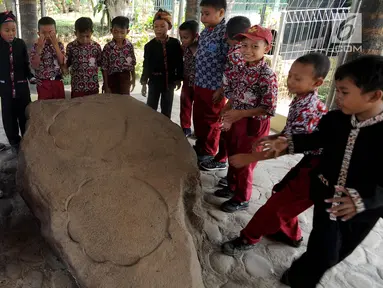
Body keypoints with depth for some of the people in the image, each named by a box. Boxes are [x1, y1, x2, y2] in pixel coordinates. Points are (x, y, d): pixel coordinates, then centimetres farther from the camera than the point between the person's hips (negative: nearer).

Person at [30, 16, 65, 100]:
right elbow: (34, 66, -15)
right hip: (43, 83, -1)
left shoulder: (59, 45, -1)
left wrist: (55, 45, -18)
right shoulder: (36, 47, -5)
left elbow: (62, 62, -14)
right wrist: (39, 48, -20)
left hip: (57, 81, 1)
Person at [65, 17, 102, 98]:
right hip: (77, 86, 0)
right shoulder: (71, 46, -3)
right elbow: (66, 64, 7)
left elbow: (100, 64, 4)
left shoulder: (96, 46, -2)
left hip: (93, 86, 1)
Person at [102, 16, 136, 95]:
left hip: (125, 78, 1)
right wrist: (106, 86, -8)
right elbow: (104, 68, -8)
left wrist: (133, 79, 6)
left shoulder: (129, 46, -3)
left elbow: (133, 64, 6)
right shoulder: (108, 47, -11)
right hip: (112, 78, -1)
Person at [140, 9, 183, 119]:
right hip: (154, 81, -1)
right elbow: (146, 65, -2)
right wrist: (144, 83, -4)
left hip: (169, 81, 1)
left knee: (167, 110, 12)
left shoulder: (175, 43, -3)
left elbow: (179, 62, 3)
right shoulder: (149, 45, -4)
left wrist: (178, 79, 4)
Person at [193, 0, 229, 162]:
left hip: (214, 87, -7)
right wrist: (196, 82, 16)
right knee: (198, 117, 18)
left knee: (212, 121, 7)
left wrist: (222, 88, -19)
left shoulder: (226, 32, -15)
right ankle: (200, 146, 37)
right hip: (200, 85, 8)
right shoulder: (205, 32, 9)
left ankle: (209, 152, 25)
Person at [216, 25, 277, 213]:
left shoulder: (267, 76, -21)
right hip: (236, 122, 7)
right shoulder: (241, 70, 2)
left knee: (244, 162, 6)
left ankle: (242, 199, 27)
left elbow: (269, 109, -22)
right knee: (232, 156, 21)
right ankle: (232, 187, 43)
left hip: (254, 125, -7)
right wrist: (228, 115, 0)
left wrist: (240, 114, -25)